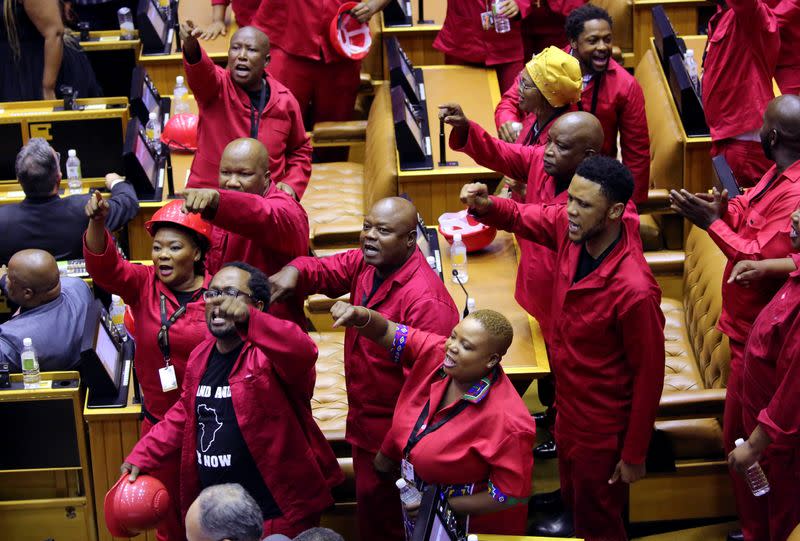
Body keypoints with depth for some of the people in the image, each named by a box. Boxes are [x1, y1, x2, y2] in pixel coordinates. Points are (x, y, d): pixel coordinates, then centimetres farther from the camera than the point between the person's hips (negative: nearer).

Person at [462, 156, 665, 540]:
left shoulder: (634, 289, -36)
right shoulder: (569, 227, -18)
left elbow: (649, 374, -25)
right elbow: (520, 218, 2)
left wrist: (634, 455, -14)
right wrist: (484, 205, -22)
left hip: (601, 426, -7)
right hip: (567, 404, 7)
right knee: (572, 488, 36)